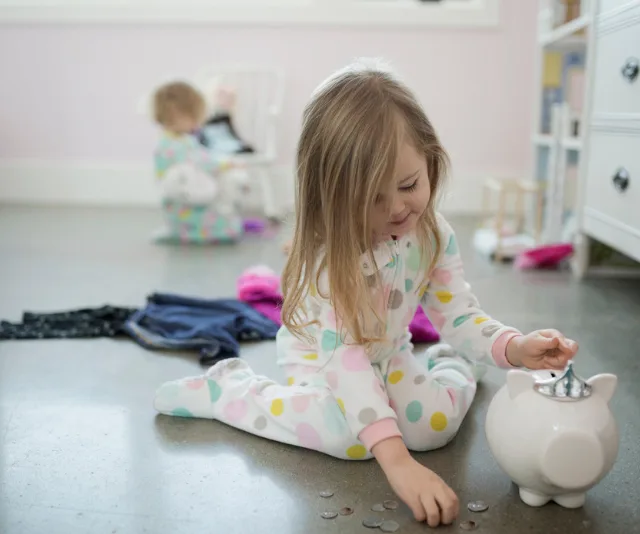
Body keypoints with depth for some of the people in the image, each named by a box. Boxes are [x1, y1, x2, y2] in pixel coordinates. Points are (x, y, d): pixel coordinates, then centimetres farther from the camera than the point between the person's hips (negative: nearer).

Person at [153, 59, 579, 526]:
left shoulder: (434, 234, -16)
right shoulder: (328, 256, -35)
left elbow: (460, 316, -12)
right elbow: (347, 361, -42)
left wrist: (513, 347, -34)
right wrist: (396, 459, -51)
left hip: (387, 356, 5)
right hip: (323, 363, -4)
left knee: (434, 424, -19)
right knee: (353, 434, -32)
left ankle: (456, 367, 19)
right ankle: (224, 390, -10)